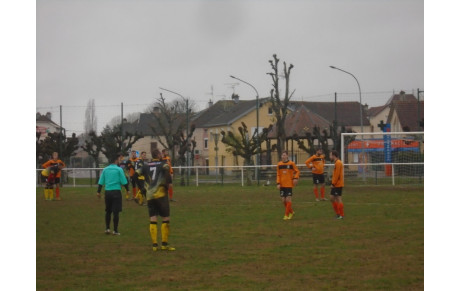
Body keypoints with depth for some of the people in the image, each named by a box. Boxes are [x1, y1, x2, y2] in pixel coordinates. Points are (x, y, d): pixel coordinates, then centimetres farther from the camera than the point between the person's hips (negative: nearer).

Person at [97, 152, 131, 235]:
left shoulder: (105, 169, 6)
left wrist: (98, 192, 11)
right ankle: (115, 230, 0)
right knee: (116, 212, 0)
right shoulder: (119, 169, -6)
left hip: (108, 192, 4)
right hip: (116, 192, -4)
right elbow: (124, 182, -5)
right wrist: (127, 190, 8)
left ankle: (107, 228, 15)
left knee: (108, 211, 16)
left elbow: (101, 182, 6)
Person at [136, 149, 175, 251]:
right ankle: (164, 244, 0)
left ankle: (154, 244, 2)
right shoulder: (163, 163, 2)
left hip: (149, 196, 4)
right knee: (165, 219, 2)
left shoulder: (146, 165, 15)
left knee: (153, 220, 5)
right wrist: (169, 182, -12)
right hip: (161, 194, -4)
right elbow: (166, 169, -21)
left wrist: (142, 188, 22)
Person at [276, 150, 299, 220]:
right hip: (282, 185, 3)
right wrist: (278, 183, -2)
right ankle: (291, 212, 24)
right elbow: (278, 175, 8)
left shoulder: (291, 163, -4)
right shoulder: (279, 164, 5)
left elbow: (297, 171, 5)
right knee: (283, 200, 4)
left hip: (289, 184, -3)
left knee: (288, 200, -8)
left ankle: (286, 215, -2)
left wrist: (295, 178, -11)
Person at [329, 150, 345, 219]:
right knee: (332, 198, 12)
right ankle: (338, 214, 18)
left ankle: (341, 215, -2)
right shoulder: (336, 163, 16)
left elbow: (337, 175, -19)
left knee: (338, 199, -6)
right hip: (335, 185, 10)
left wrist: (333, 184, -16)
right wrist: (332, 183, 15)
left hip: (338, 185, -10)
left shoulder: (338, 163, -15)